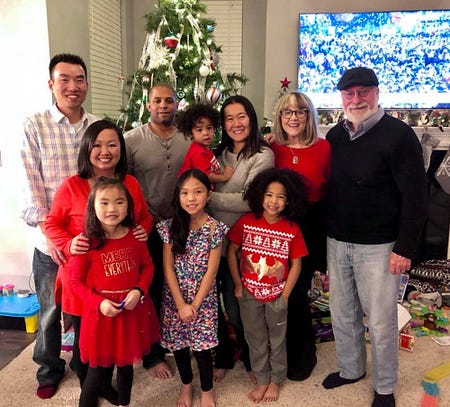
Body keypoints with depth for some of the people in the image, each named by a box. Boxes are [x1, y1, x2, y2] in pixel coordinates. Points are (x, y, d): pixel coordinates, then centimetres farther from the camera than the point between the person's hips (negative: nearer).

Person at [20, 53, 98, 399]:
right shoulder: (35, 126, -3)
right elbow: (32, 186, -8)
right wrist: (49, 233, -14)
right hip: (51, 241, -2)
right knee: (51, 311, 14)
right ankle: (50, 369, 38)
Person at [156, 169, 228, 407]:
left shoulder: (215, 228, -11)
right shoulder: (170, 227, -7)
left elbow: (211, 271, -10)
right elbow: (168, 268, -6)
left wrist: (194, 305, -10)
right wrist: (181, 304, -10)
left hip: (202, 298, -2)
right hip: (174, 298, 2)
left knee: (201, 347, 5)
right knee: (177, 344, 15)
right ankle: (186, 385, 42)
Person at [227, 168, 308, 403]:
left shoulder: (292, 230, -13)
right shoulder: (246, 222, -11)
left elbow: (296, 264, -7)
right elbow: (232, 252, -3)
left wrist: (285, 295, -9)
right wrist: (238, 285, -4)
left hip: (276, 295, -1)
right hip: (249, 294, 1)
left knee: (277, 340, 17)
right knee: (255, 340, 17)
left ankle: (275, 381, 39)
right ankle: (262, 380, 37)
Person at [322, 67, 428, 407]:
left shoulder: (398, 134, -10)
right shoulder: (335, 135, 8)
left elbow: (415, 195, -12)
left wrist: (406, 248, -14)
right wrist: (323, 236, 13)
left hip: (378, 246, -5)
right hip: (337, 242, 6)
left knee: (381, 320, 6)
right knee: (342, 314, 16)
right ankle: (350, 370, 38)